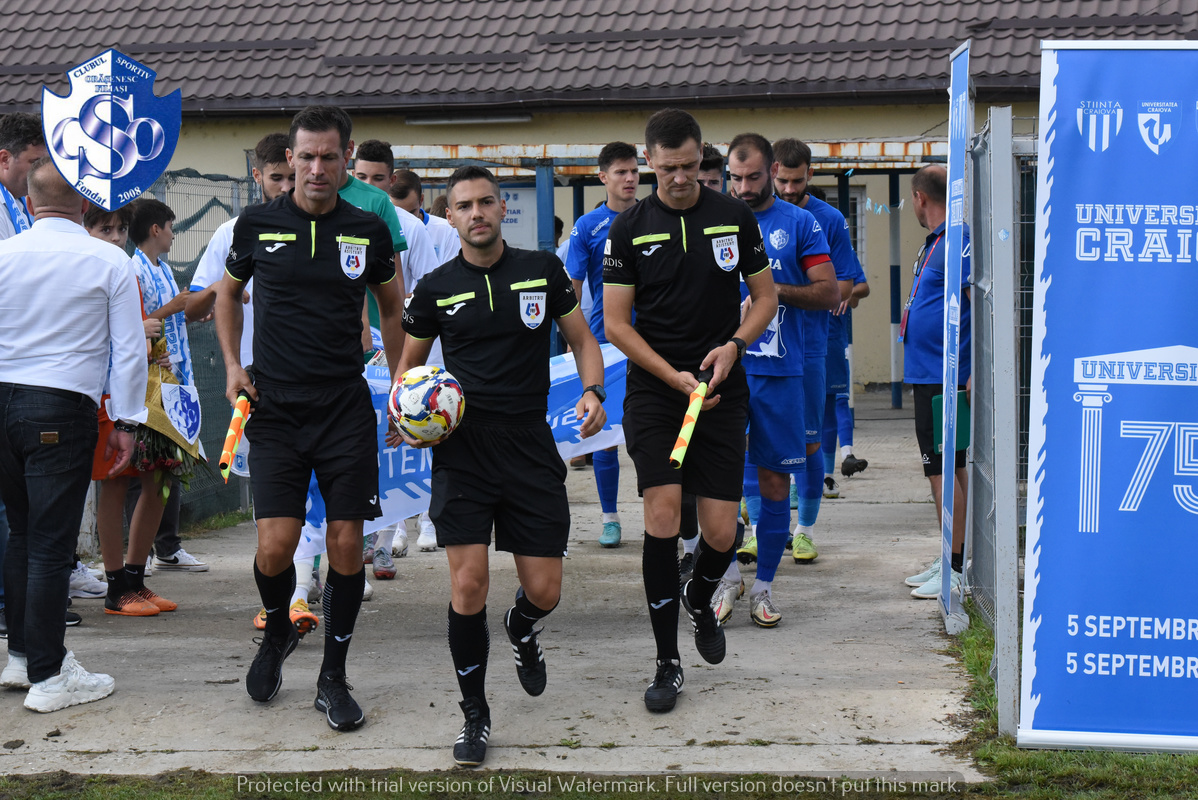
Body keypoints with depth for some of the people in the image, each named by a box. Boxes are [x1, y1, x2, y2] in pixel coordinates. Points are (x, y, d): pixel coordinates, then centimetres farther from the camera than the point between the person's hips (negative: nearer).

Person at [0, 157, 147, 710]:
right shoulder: (109, 261, -4)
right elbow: (130, 349, -4)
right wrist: (126, 422, 3)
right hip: (63, 409, -4)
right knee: (51, 541, -2)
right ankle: (48, 677, 1)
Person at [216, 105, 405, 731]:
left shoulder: (369, 231, 3)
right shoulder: (257, 224, 1)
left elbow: (392, 307, 18)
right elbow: (228, 291, 18)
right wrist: (232, 365, 6)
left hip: (347, 409, 1)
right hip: (275, 410, -1)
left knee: (347, 544, 0)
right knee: (275, 546, -8)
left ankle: (333, 679, 16)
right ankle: (277, 633, 26)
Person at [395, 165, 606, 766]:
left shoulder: (543, 270, 4)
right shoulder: (436, 288, 4)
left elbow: (583, 340, 13)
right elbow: (409, 363, 16)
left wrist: (592, 390, -7)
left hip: (531, 446, 1)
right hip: (463, 447, -1)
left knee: (544, 592, 1)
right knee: (468, 585, -10)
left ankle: (521, 629, 40)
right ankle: (475, 715, 7)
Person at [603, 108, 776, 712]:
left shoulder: (734, 217, 4)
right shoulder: (629, 228, 0)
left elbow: (766, 296, 11)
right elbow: (615, 323, -1)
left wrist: (733, 345, -8)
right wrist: (674, 376, -12)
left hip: (721, 392, 1)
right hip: (653, 392, -1)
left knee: (720, 532, -2)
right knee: (662, 516, -13)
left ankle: (700, 600, 34)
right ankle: (667, 662, -2)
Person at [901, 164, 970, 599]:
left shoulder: (960, 241, -15)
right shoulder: (933, 243, 16)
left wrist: (975, 373, -25)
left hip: (946, 378, -10)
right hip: (927, 375, 10)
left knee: (945, 469, -7)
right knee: (940, 468, 14)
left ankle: (955, 571, -3)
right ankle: (947, 561, 21)